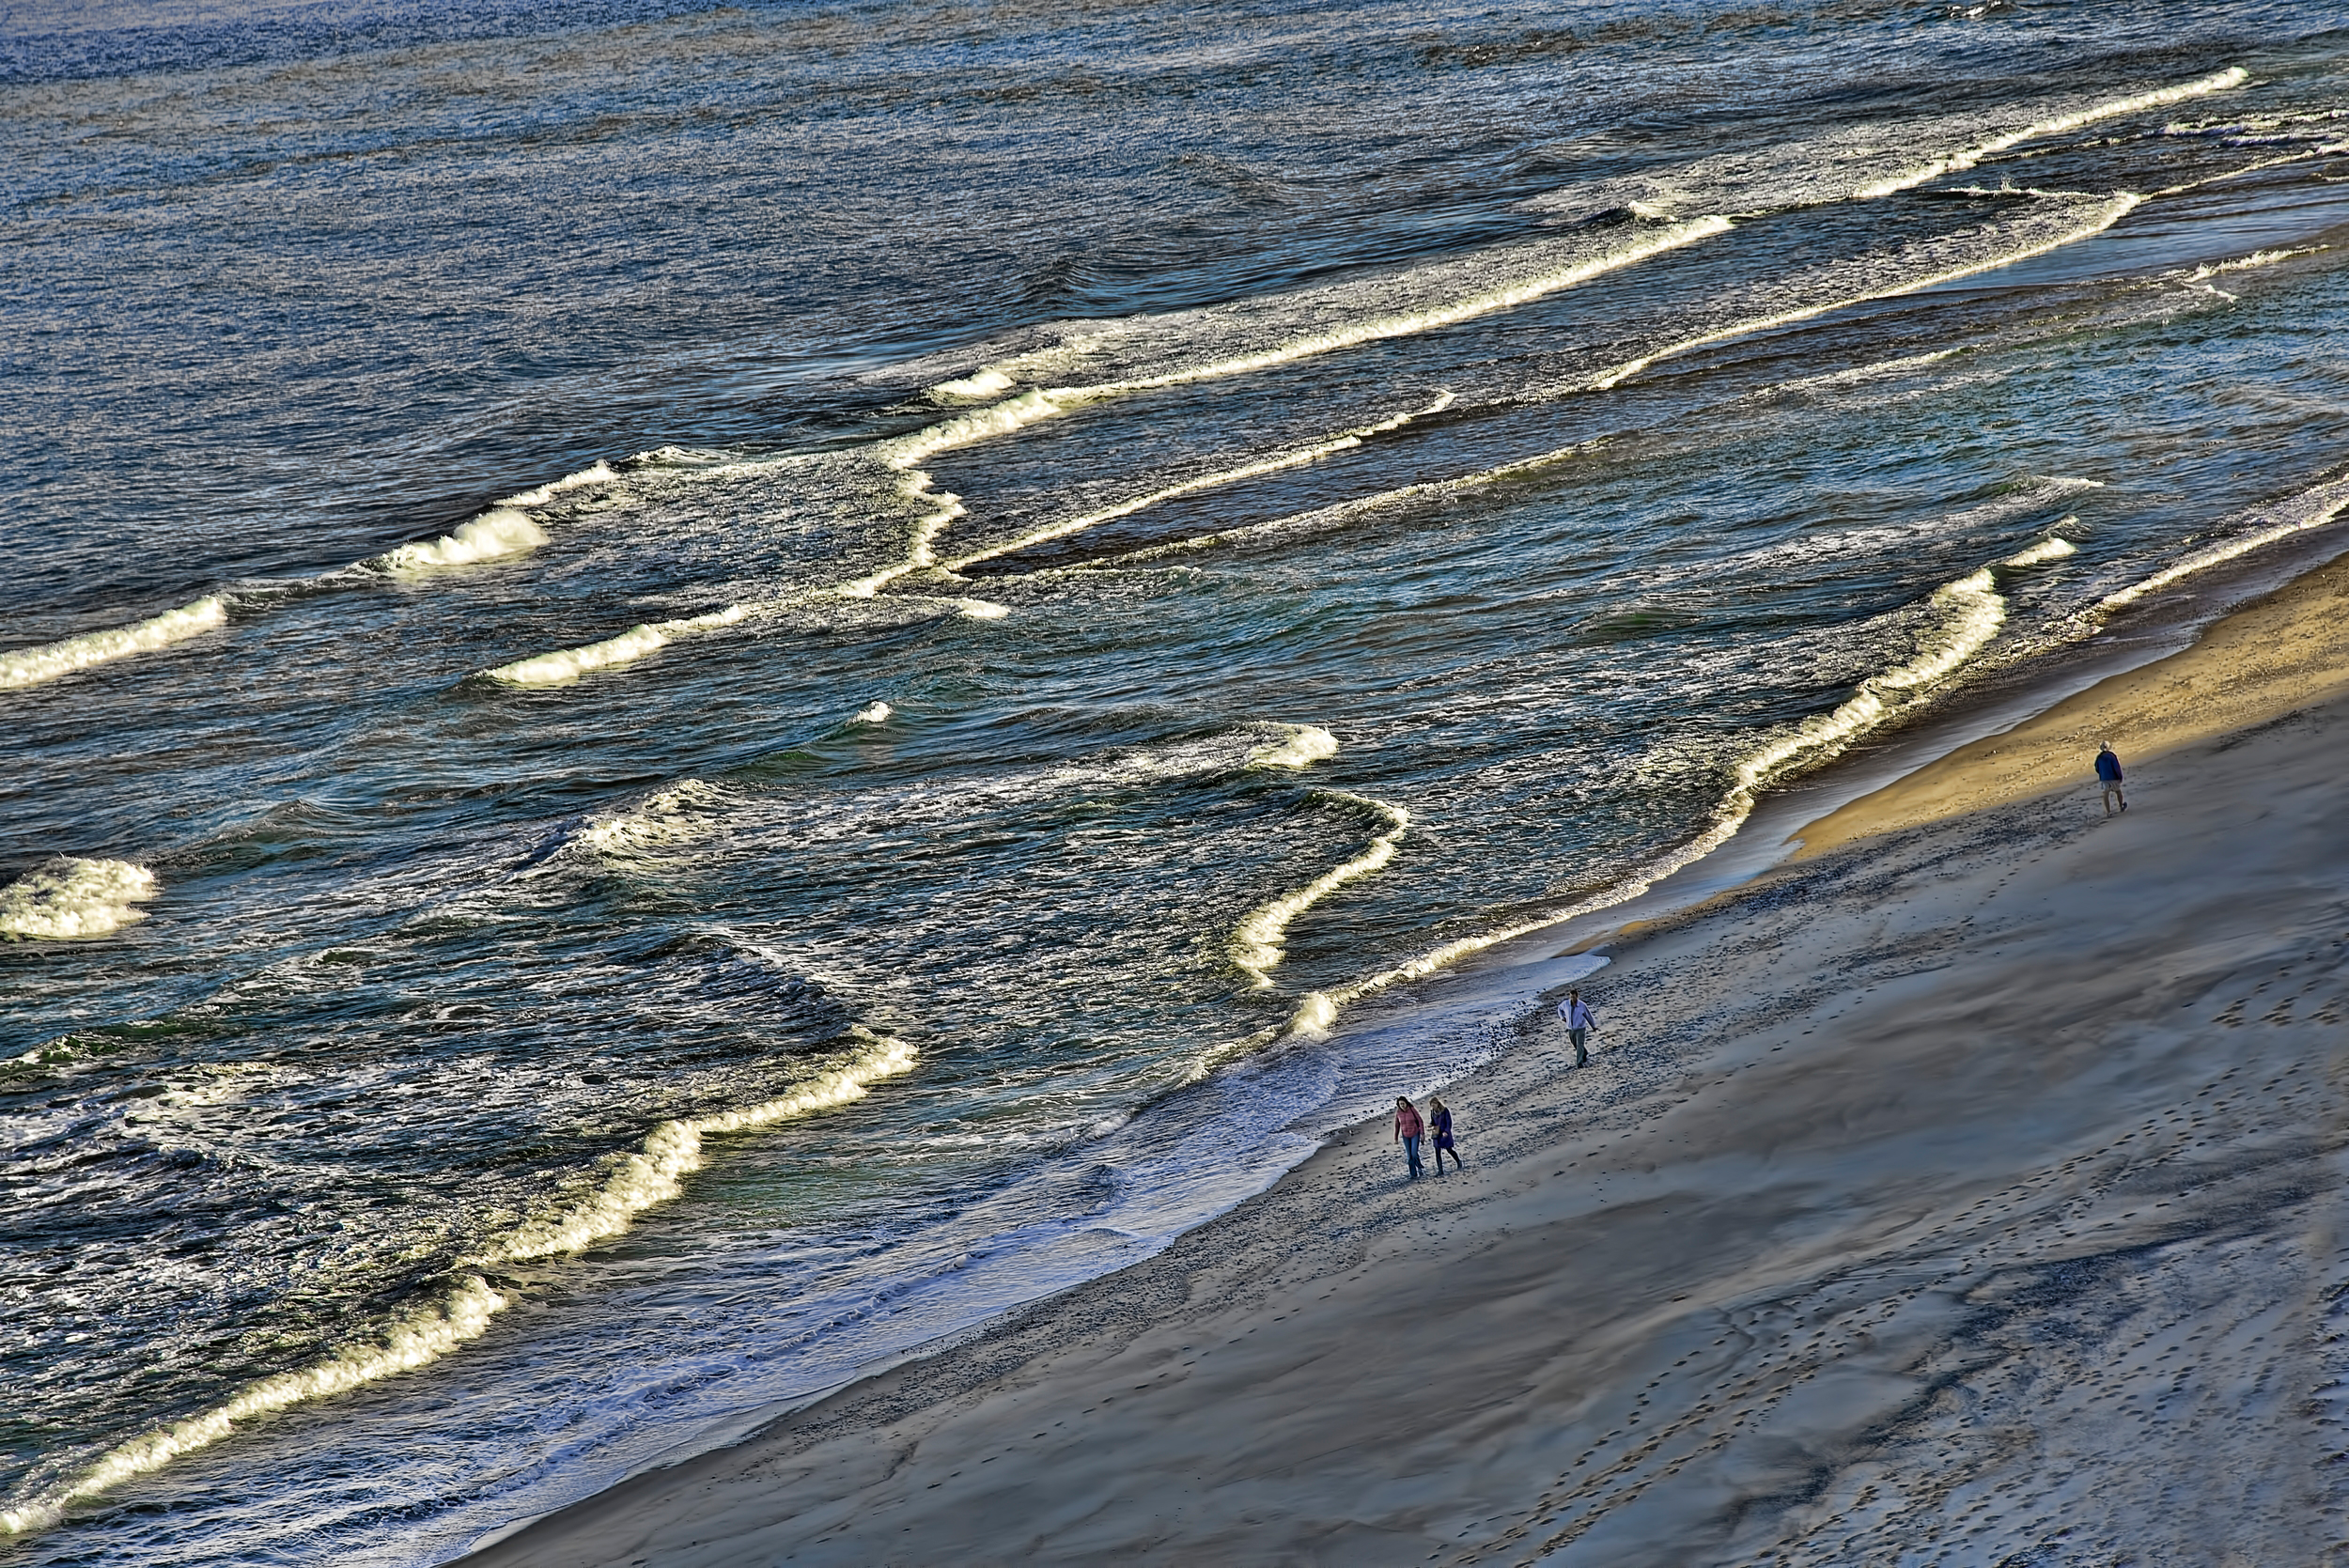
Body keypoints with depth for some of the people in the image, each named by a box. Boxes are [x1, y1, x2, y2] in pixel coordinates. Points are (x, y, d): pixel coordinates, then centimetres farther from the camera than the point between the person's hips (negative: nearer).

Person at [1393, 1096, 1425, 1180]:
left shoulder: (1413, 1109, -15)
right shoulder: (1398, 1113, -6)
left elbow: (1420, 1121, -10)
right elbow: (1397, 1126, 4)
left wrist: (1422, 1133, -14)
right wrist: (1396, 1138, 7)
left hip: (1415, 1134, -3)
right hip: (1405, 1136, 3)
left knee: (1414, 1154, -14)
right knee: (1409, 1156, 1)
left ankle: (1420, 1168, 15)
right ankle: (1414, 1175, 9)